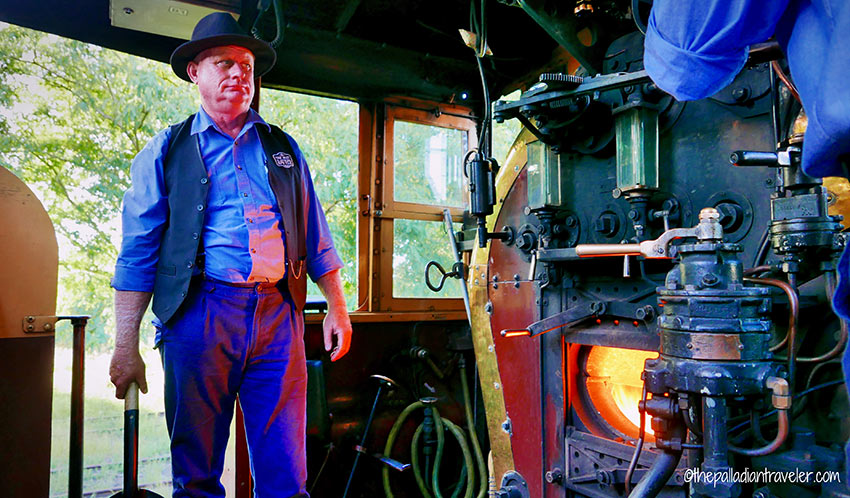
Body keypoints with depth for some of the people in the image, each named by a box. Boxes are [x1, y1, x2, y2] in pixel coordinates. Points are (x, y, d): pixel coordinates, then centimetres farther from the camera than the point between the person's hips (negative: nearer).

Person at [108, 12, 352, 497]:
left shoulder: (283, 148, 17)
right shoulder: (168, 150, 9)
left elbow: (316, 237, 17)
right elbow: (138, 253, 5)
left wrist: (338, 309, 11)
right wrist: (126, 346, 0)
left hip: (278, 314, 2)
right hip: (200, 313, -1)